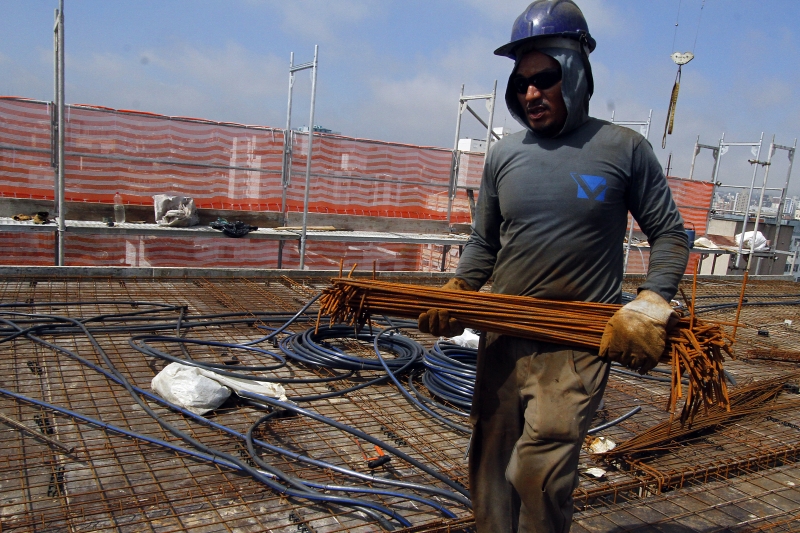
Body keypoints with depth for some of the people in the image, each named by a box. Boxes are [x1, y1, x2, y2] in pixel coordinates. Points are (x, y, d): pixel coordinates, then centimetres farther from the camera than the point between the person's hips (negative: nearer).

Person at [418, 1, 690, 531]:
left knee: (539, 472, -11)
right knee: (490, 469, 13)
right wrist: (456, 290, -4)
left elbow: (670, 234, 4)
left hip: (579, 343, -4)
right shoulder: (504, 155, 7)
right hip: (503, 336, 4)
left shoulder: (625, 149, -2)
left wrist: (651, 304, -11)